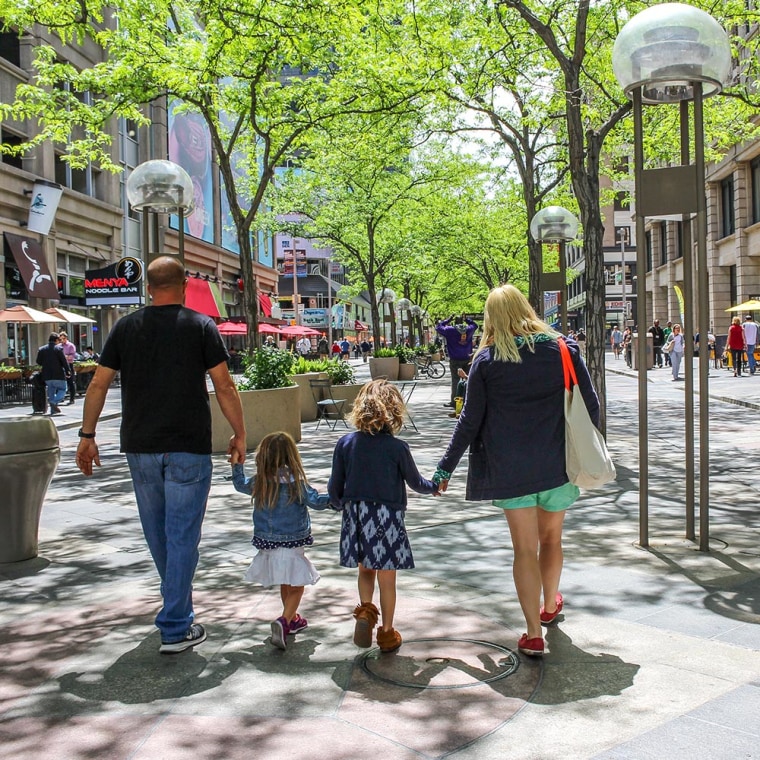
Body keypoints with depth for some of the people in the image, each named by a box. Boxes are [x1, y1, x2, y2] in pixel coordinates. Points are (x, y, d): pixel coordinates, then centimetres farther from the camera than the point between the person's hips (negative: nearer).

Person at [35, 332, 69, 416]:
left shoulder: (42, 349, 5)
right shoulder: (58, 348, -9)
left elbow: (38, 362, 10)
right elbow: (64, 361, -10)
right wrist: (67, 371, 0)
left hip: (47, 376, 5)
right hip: (58, 374, -5)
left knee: (51, 392, 14)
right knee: (62, 390, 7)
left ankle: (53, 410, 12)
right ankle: (54, 402, -18)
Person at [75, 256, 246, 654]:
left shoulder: (125, 327, 5)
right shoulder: (200, 326, -3)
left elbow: (98, 385, 4)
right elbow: (224, 387, -6)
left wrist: (87, 435, 12)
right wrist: (239, 434, 3)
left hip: (140, 447, 4)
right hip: (188, 449, -3)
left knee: (157, 532, 18)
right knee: (182, 535, 1)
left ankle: (177, 603, 37)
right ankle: (176, 629, 3)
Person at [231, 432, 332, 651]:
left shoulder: (259, 482, -1)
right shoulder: (295, 481, -16)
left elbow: (240, 484, 19)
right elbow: (315, 501, -13)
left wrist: (236, 465, 33)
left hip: (268, 543, 6)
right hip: (292, 542, -6)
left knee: (285, 584, 23)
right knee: (296, 585, 1)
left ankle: (293, 619, 37)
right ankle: (284, 621, -18)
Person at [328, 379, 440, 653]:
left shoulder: (345, 443, -4)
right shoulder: (397, 447, -12)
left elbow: (335, 486, 2)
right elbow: (415, 482, 3)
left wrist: (340, 503, 24)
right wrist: (434, 486, 24)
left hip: (355, 516, 3)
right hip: (387, 516, -3)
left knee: (365, 570, 21)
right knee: (387, 579, 9)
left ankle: (365, 609, -1)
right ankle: (387, 633, 20)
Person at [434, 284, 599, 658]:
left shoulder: (487, 359, -4)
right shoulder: (564, 349, 1)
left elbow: (470, 420, -3)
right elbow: (590, 405, 2)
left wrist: (446, 467, 6)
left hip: (510, 467, -2)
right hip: (558, 463, 2)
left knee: (525, 548, 5)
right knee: (551, 538, 21)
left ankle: (533, 634, 4)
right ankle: (549, 605, 43)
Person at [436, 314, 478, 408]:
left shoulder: (450, 330, -9)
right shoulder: (468, 329, 3)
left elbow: (438, 327, 2)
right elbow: (475, 325, 25)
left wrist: (448, 320, 5)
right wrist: (467, 319, 18)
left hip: (455, 360, -3)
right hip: (467, 359, 3)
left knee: (455, 380, -1)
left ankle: (454, 401, 0)